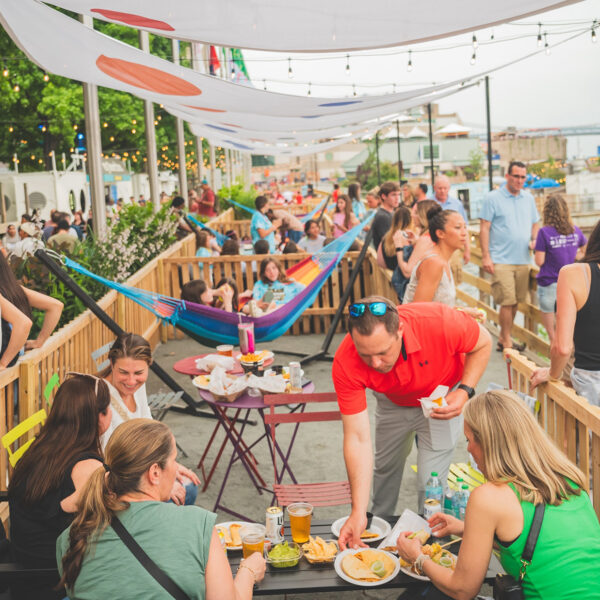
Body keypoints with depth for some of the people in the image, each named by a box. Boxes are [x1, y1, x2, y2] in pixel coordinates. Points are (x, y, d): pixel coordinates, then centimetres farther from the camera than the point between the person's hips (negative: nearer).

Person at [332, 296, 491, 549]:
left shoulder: (437, 321, -42)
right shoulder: (346, 364, -37)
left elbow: (483, 343, -19)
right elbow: (358, 438, -35)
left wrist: (465, 391, -33)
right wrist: (358, 513, -40)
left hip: (441, 399, -2)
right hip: (393, 402, 2)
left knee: (431, 481, -10)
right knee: (385, 467, 19)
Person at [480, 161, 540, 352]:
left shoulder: (528, 198, 13)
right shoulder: (493, 198, -3)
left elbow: (535, 224, 23)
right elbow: (484, 228, -6)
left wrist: (534, 240, 2)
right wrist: (485, 256, -12)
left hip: (522, 260, 6)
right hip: (501, 260, -6)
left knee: (516, 302, 9)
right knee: (508, 301, -9)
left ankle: (503, 339, 22)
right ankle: (507, 343, 2)